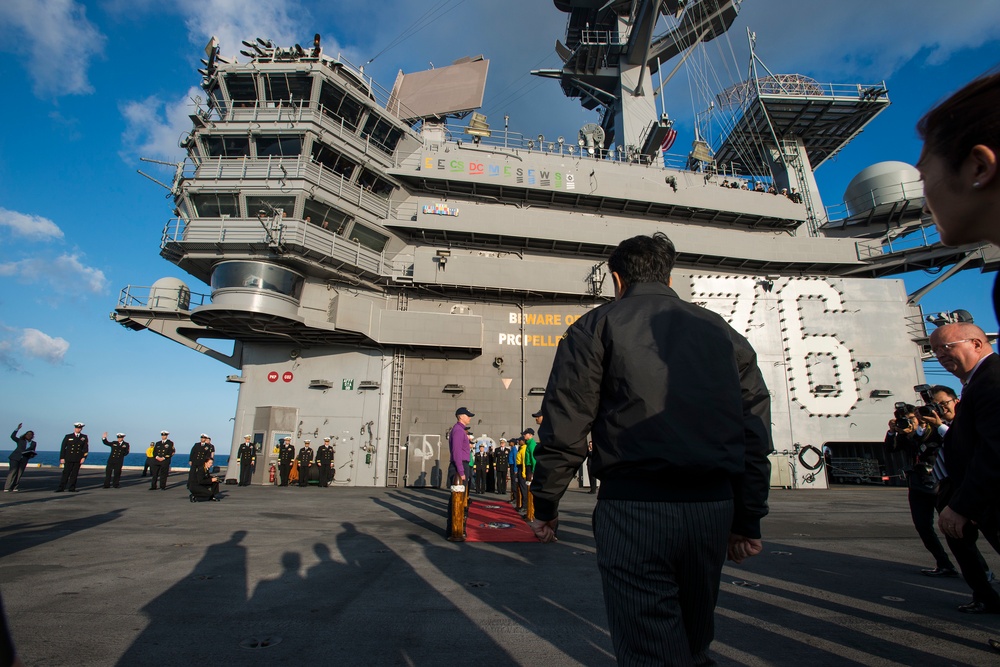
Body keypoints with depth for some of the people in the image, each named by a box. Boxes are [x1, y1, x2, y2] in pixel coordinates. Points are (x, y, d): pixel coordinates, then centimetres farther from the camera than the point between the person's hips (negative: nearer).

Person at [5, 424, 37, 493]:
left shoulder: (34, 443, 15)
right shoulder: (20, 440, 8)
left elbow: (33, 452, 15)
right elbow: (12, 436, -7)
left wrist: (32, 455, -7)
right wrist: (17, 429, -15)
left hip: (24, 459, 3)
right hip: (15, 458, -3)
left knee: (19, 473, 0)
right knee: (13, 471, -11)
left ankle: (13, 487, 6)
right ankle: (6, 488, -8)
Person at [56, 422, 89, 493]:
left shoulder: (84, 437, 8)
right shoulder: (68, 436, 5)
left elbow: (86, 448, 4)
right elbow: (63, 448, 4)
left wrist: (84, 457, -6)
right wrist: (62, 458, -3)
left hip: (78, 459, 1)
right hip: (68, 459, -1)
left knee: (74, 474, 3)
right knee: (66, 473, -3)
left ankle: (72, 488, 8)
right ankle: (61, 488, 2)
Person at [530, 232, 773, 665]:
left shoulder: (596, 326, 1)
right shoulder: (723, 333, 15)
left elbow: (565, 427, -6)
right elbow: (755, 431, 13)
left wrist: (545, 507, 4)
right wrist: (748, 520, 18)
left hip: (634, 506, -5)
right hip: (713, 506, 6)